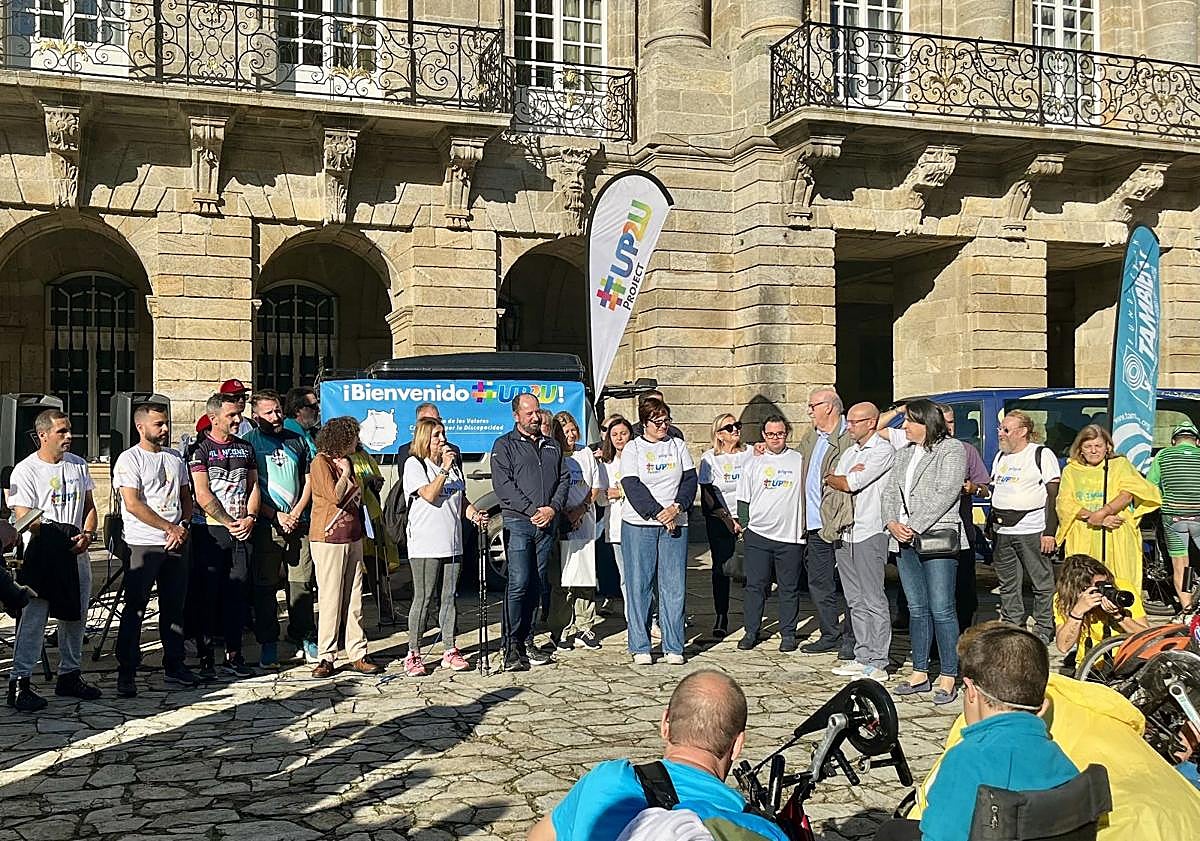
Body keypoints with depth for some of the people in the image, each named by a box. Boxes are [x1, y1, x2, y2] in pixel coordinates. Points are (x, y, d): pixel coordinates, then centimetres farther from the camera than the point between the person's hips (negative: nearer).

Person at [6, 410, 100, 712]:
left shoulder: (78, 464, 11)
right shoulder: (25, 471, -7)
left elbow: (89, 506, 16)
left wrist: (88, 534, -3)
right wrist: (62, 541, -18)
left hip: (75, 551, 6)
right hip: (41, 552, -6)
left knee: (75, 616, 13)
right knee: (33, 617, -8)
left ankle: (69, 675, 25)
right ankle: (19, 681, -3)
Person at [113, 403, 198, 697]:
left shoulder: (175, 458, 14)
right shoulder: (129, 459, -6)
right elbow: (134, 504, -14)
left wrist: (184, 525, -1)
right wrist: (170, 528, -13)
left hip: (176, 543, 6)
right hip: (143, 544, -6)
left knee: (174, 606, 11)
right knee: (134, 609, -3)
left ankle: (174, 667, 20)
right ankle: (126, 673, 3)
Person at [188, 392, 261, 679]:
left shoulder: (245, 448, 14)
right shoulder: (200, 448, -3)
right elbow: (203, 496, -10)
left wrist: (250, 518, -2)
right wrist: (229, 524, -10)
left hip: (242, 530, 5)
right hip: (210, 530, -5)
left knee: (237, 594, 7)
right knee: (207, 595, -1)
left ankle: (234, 656, 14)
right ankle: (205, 658, 5)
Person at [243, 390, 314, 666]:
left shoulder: (297, 440, 13)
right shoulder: (249, 442, 1)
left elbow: (309, 480, 14)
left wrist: (295, 514, 0)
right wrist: (277, 516, -9)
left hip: (299, 523, 3)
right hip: (266, 526, -3)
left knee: (301, 584, 5)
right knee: (265, 587, 1)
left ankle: (304, 639, 14)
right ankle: (268, 644, 9)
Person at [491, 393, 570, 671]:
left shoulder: (552, 446, 19)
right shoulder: (504, 445, 2)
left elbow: (564, 479, 14)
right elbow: (503, 484, -8)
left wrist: (553, 508, -4)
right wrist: (532, 510, -14)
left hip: (547, 524, 5)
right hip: (518, 523, -5)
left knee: (536, 584, 7)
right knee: (519, 583, -12)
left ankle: (526, 641, 14)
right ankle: (511, 648, -7)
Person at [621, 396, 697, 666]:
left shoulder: (678, 446, 12)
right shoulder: (632, 449, 2)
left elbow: (690, 480, 5)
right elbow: (633, 487, -8)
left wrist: (677, 507, -11)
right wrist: (658, 514, -14)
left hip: (675, 524, 2)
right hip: (639, 524, -2)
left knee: (674, 586, 1)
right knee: (639, 585, 0)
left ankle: (673, 647, 8)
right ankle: (640, 648, 8)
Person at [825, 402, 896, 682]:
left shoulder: (883, 451, -7)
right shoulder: (850, 453, 21)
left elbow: (848, 485, -13)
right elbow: (833, 484, 11)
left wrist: (832, 479, 6)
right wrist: (847, 477, -7)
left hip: (870, 533, -8)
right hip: (846, 533, 8)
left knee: (873, 601, -6)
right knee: (855, 601, 11)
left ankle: (877, 664, -4)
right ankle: (862, 657, 18)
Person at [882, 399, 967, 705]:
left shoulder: (952, 449, -3)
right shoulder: (905, 453, 20)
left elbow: (945, 494, -12)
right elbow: (890, 491, 15)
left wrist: (915, 527, -15)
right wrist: (893, 524, -4)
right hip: (905, 541, 7)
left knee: (941, 609, -7)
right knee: (917, 609, 11)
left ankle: (949, 677, -1)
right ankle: (920, 673, 17)